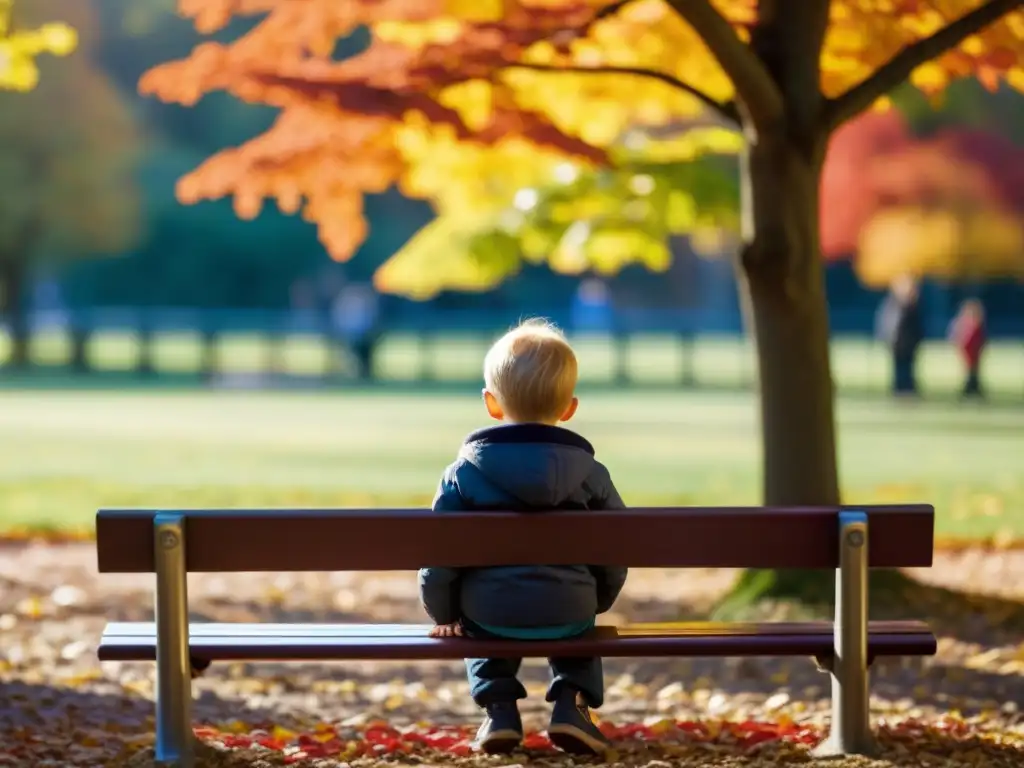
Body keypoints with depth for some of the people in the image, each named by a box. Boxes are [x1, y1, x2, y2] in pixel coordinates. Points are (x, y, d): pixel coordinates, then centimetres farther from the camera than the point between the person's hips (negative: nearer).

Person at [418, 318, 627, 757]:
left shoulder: (465, 471, -2)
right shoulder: (589, 472, 1)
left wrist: (443, 613, 12)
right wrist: (596, 603, 24)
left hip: (489, 611, -1)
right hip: (568, 614, 1)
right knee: (579, 631, 34)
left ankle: (499, 708, 16)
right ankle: (571, 703, 12)